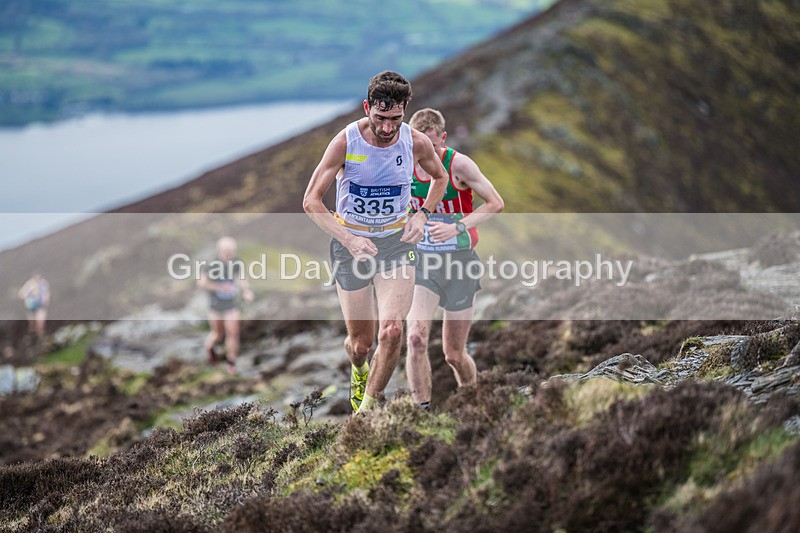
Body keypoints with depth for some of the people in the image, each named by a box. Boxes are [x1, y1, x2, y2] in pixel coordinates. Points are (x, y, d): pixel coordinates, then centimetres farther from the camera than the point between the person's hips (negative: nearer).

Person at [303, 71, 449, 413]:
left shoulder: (417, 143, -9)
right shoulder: (345, 142, -17)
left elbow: (440, 178, 14)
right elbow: (310, 202, -12)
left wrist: (422, 214, -3)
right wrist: (348, 239, -24)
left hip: (397, 241, 1)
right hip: (350, 241, -1)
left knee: (391, 331, -19)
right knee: (360, 342, 5)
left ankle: (368, 405, 3)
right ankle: (359, 371, 45)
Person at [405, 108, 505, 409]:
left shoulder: (458, 165, -15)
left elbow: (496, 204, -13)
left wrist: (457, 227, -23)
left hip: (460, 261, -2)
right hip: (423, 261, 2)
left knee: (454, 355, 6)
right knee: (416, 338, -22)